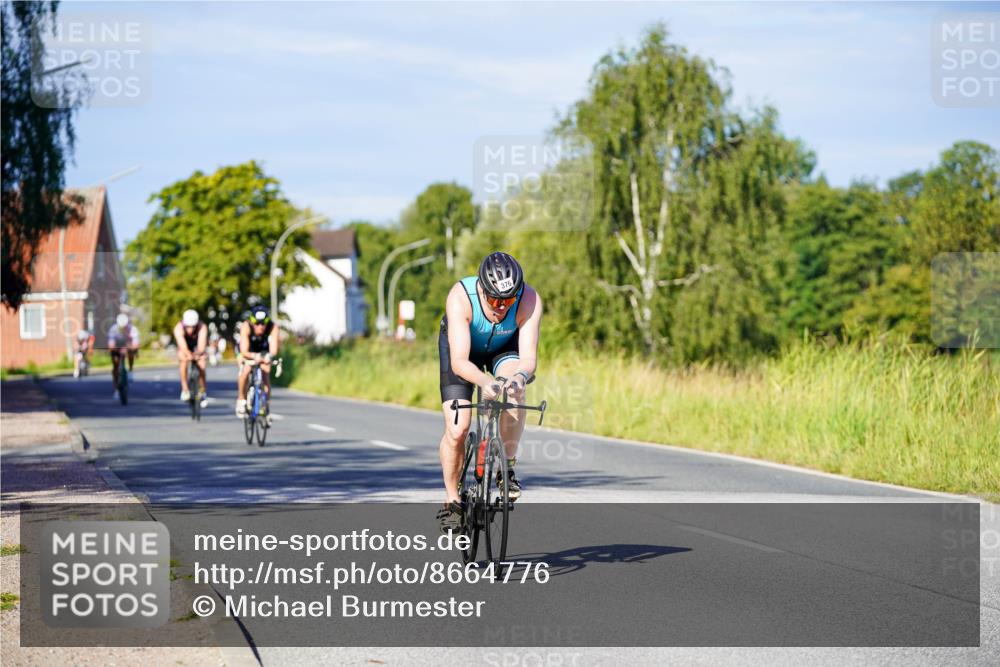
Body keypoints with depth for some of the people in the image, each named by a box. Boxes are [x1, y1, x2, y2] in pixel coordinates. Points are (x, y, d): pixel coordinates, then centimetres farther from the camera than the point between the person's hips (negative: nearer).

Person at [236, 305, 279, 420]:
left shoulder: (273, 327, -35)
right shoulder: (246, 327, -38)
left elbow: (273, 349, -43)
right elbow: (244, 351, -44)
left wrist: (269, 356, -66)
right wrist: (254, 356, -64)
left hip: (264, 351, 1)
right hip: (248, 352, -1)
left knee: (265, 374, -16)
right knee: (245, 371, -26)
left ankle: (266, 408, -1)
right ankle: (241, 400, -5)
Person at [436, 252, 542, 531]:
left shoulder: (529, 300, -34)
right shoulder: (460, 297, -38)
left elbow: (528, 356, -37)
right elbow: (459, 361, -44)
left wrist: (521, 375, -60)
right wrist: (484, 381, -63)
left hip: (504, 347, 1)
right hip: (463, 348, -1)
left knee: (514, 389, -33)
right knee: (457, 429, -15)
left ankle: (507, 465, -14)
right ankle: (451, 499, 7)